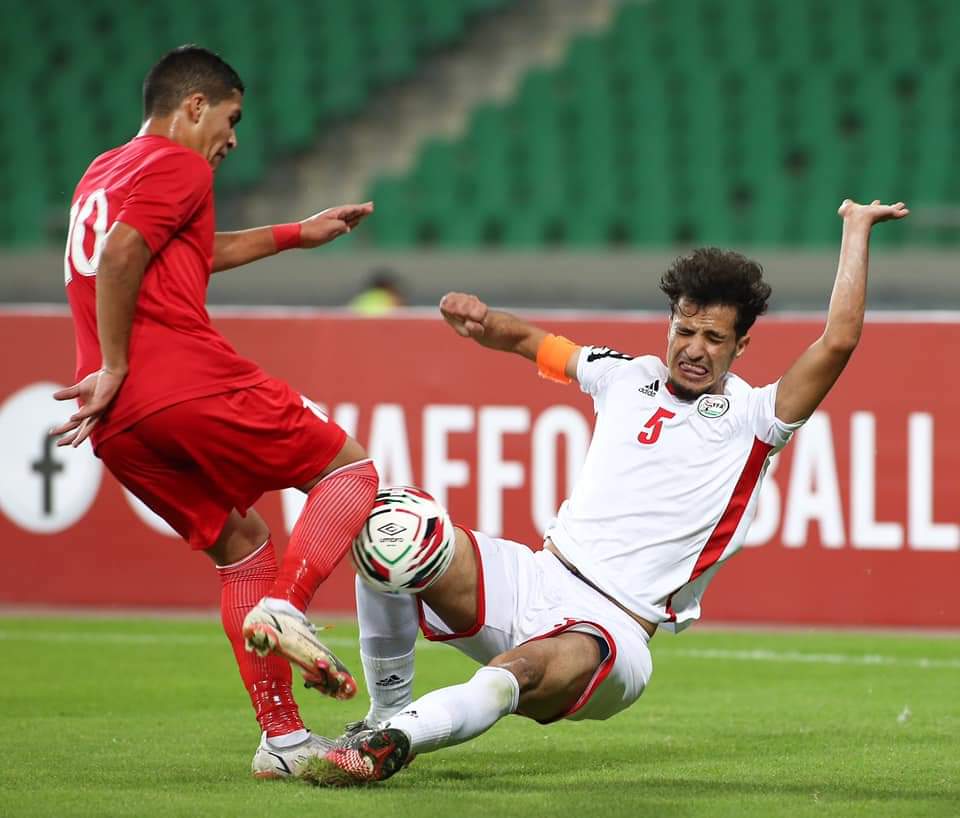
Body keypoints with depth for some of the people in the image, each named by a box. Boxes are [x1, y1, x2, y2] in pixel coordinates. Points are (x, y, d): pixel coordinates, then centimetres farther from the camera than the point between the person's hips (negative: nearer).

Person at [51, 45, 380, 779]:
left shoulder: (103, 174, 28)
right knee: (350, 470, 7)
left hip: (120, 429, 8)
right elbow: (121, 254, -17)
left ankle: (282, 737, 11)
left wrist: (297, 235, 47)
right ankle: (285, 608, -16)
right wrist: (114, 369, -14)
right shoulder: (178, 165, 0)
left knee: (241, 542, 19)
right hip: (190, 384, -8)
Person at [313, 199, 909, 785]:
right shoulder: (631, 377, 18)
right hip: (538, 579, 6)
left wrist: (857, 229, -3)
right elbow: (530, 341, 29)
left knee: (519, 672, -41)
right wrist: (482, 321, 7)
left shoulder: (751, 419, 3)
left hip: (611, 628, -5)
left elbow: (838, 341, -8)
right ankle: (385, 713, -8)